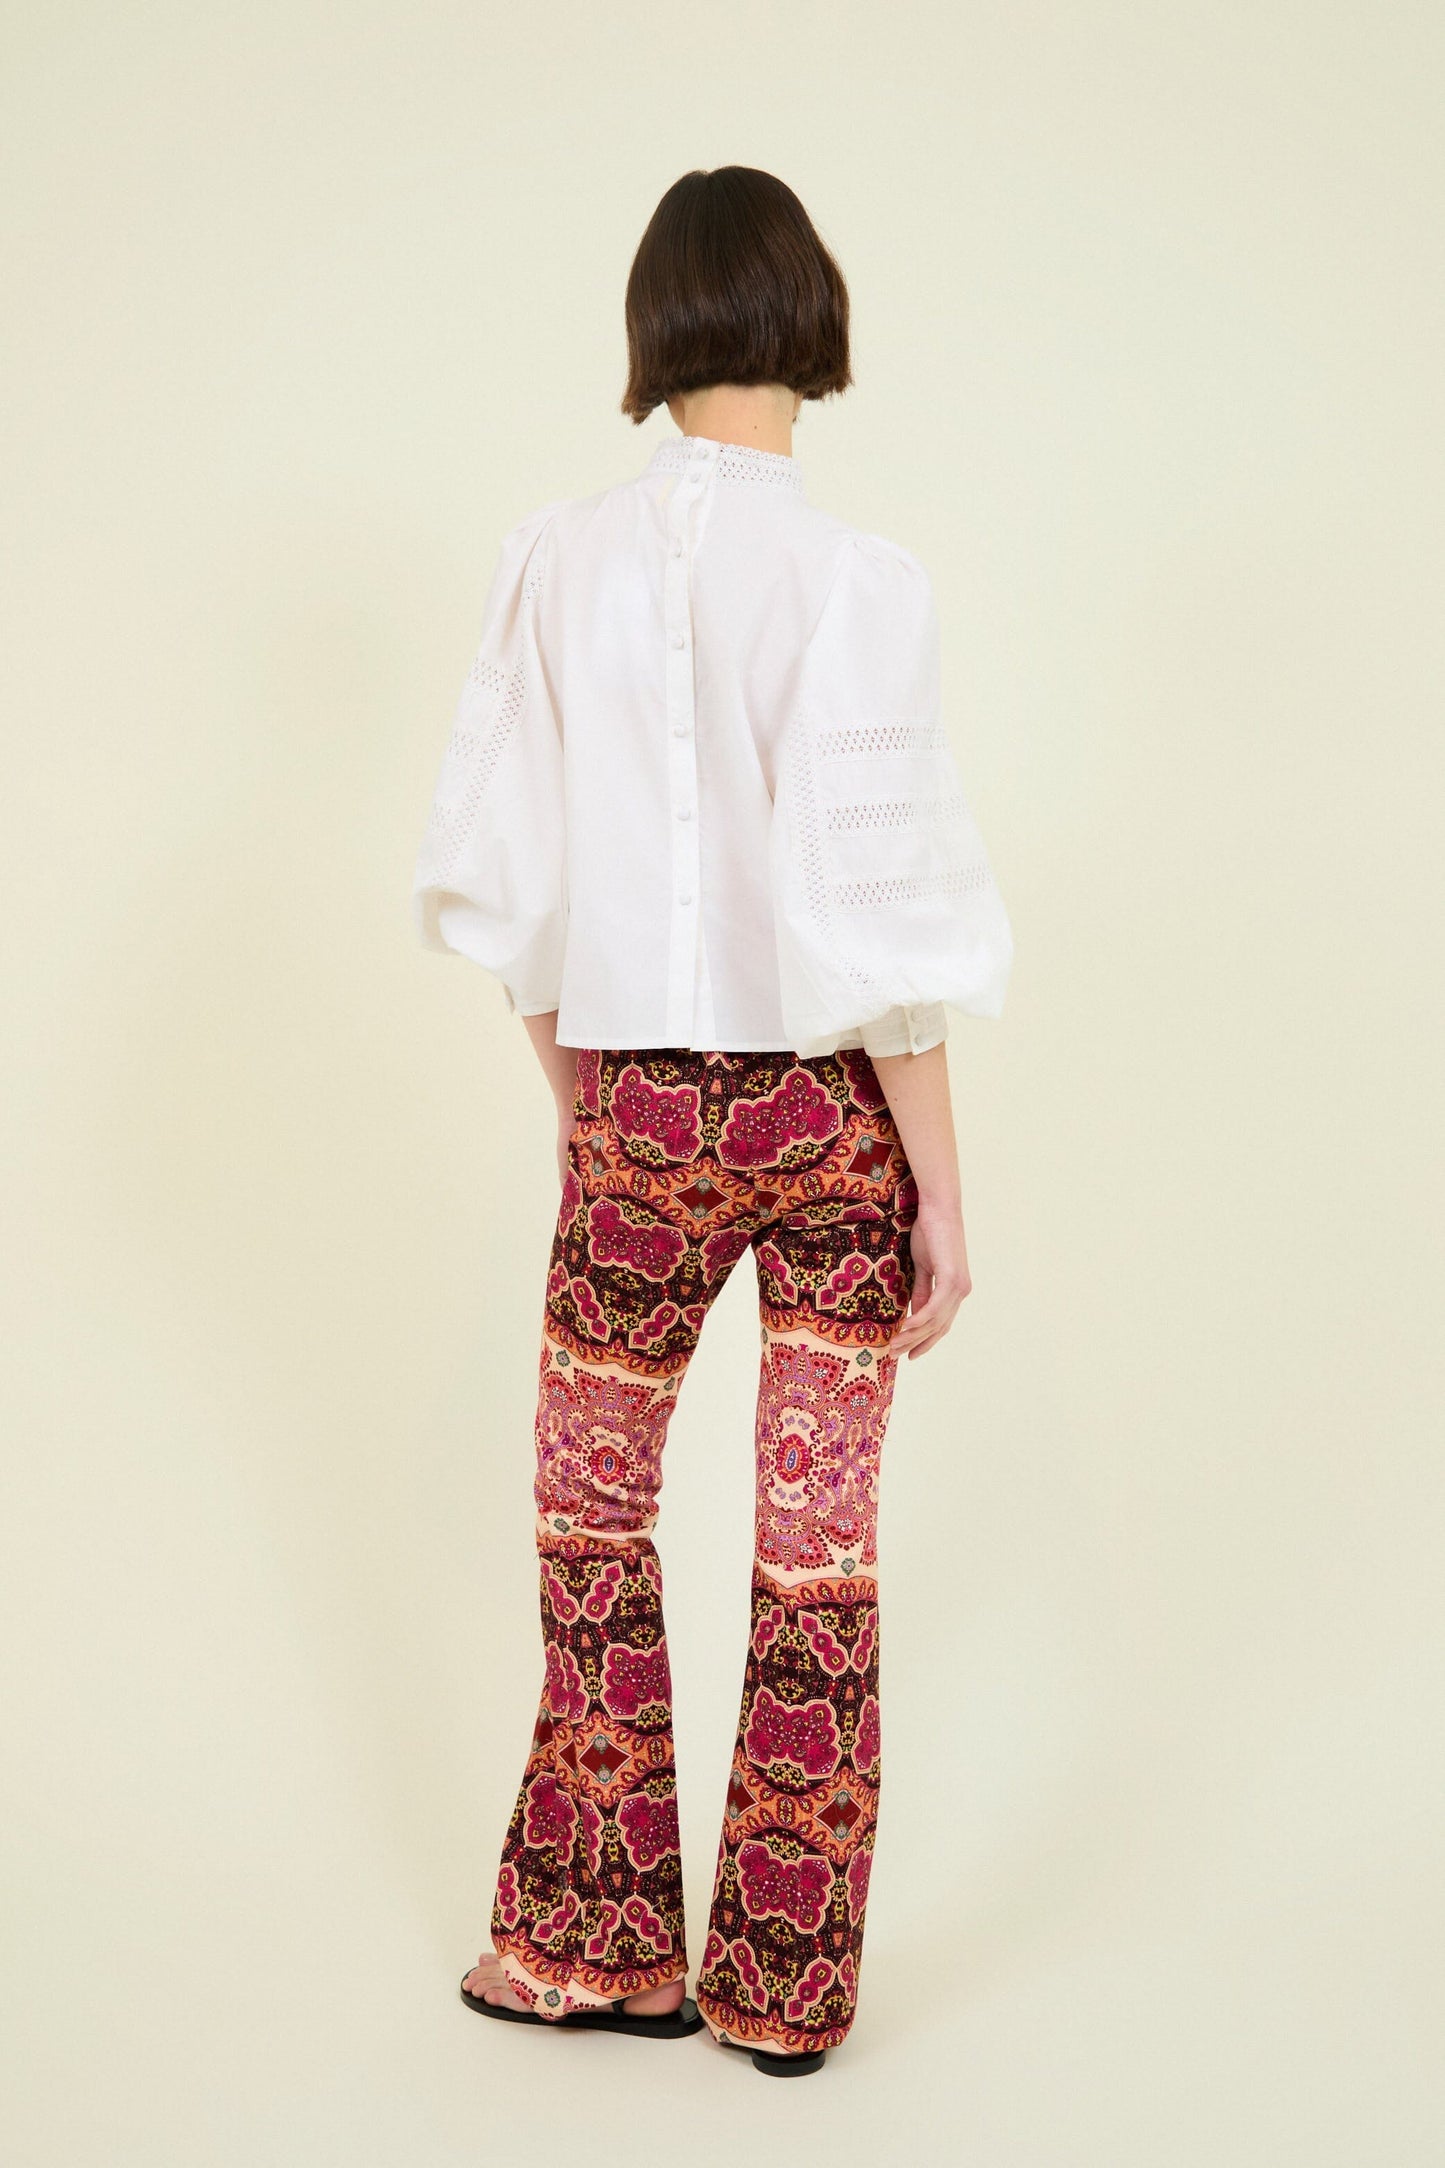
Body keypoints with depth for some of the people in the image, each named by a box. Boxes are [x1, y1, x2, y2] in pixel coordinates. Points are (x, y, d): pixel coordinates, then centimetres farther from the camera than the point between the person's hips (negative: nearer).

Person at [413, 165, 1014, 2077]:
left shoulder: (557, 564, -5)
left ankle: (601, 1946, 29)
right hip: (836, 1114, -1)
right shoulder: (855, 582, -14)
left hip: (639, 1111, 2)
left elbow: (497, 882, 0)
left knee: (595, 1518, 19)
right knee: (820, 1541, 10)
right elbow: (877, 923, -16)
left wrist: (575, 1101, 13)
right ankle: (789, 1980, 23)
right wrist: (943, 1190, -6)